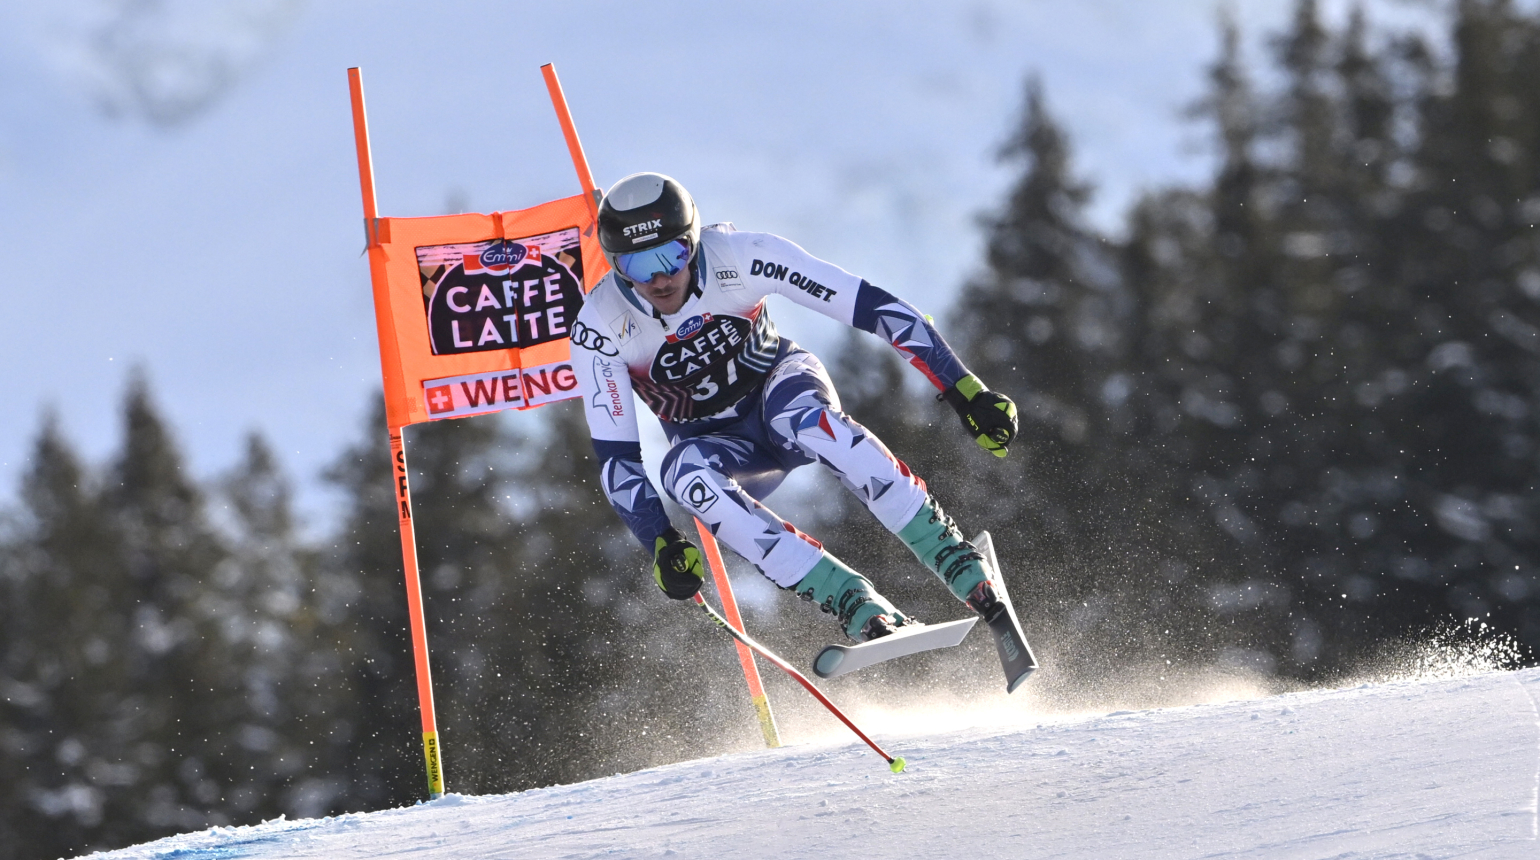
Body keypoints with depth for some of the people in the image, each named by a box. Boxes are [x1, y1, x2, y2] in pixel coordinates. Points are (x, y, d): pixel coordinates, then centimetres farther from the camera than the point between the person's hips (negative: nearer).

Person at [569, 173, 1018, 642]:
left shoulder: (740, 257, -26)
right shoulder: (599, 330, -23)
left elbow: (874, 306, -24)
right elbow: (616, 458, -19)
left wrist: (964, 389, -27)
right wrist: (661, 542, -34)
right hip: (714, 443, 1)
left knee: (803, 416, -38)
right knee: (684, 472, -36)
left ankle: (957, 561, -34)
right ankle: (860, 607, -39)